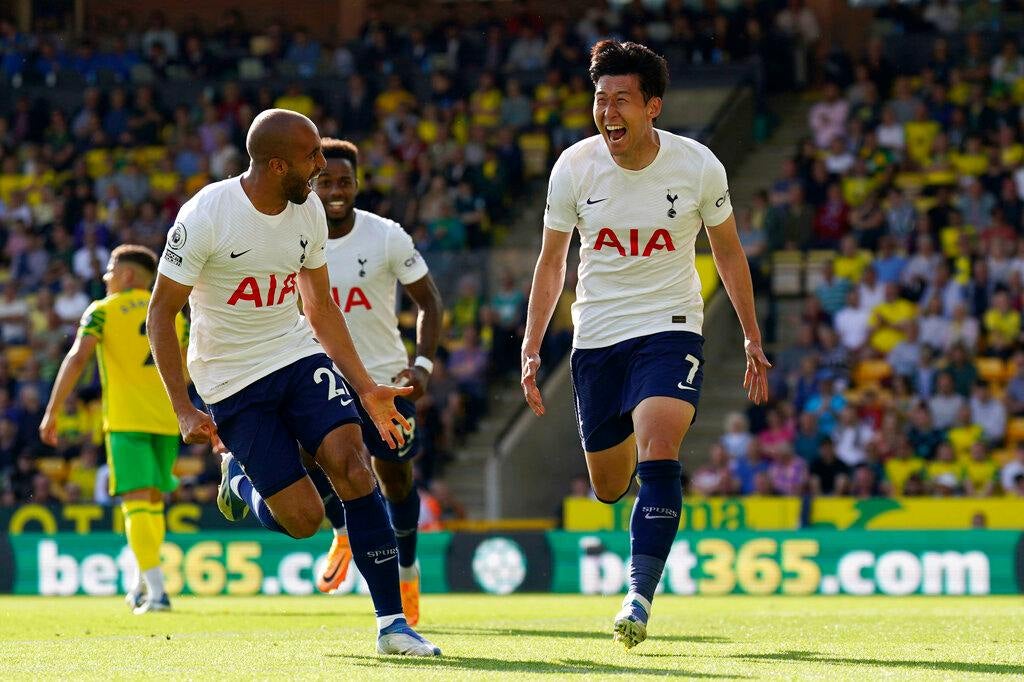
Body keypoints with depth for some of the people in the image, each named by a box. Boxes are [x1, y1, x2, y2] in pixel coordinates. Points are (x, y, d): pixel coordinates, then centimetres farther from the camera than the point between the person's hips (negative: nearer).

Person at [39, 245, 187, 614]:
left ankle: (156, 591, -18)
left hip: (126, 419, -4)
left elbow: (77, 358, -12)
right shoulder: (170, 311, 14)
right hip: (166, 418, 4)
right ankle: (142, 586, 25)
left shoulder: (102, 310, 1)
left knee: (138, 502, -7)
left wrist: (52, 412, -12)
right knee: (153, 501, 17)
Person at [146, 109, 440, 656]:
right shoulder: (205, 216, -18)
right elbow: (160, 314, -12)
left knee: (350, 462, -19)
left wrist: (365, 388, 9)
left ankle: (392, 623, -14)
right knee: (303, 518, -11)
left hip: (298, 354, 4)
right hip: (233, 380, -4)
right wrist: (184, 412, -17)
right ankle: (238, 480, 24)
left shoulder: (309, 211, 0)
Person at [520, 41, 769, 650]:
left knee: (659, 454, -24)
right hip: (596, 336, 2)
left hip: (670, 329, -2)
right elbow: (552, 261, 5)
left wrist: (753, 340, 9)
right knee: (609, 486, 9)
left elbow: (728, 251, 6)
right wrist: (532, 348, 1)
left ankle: (640, 595, -24)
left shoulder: (698, 166, -10)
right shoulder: (574, 168, -8)